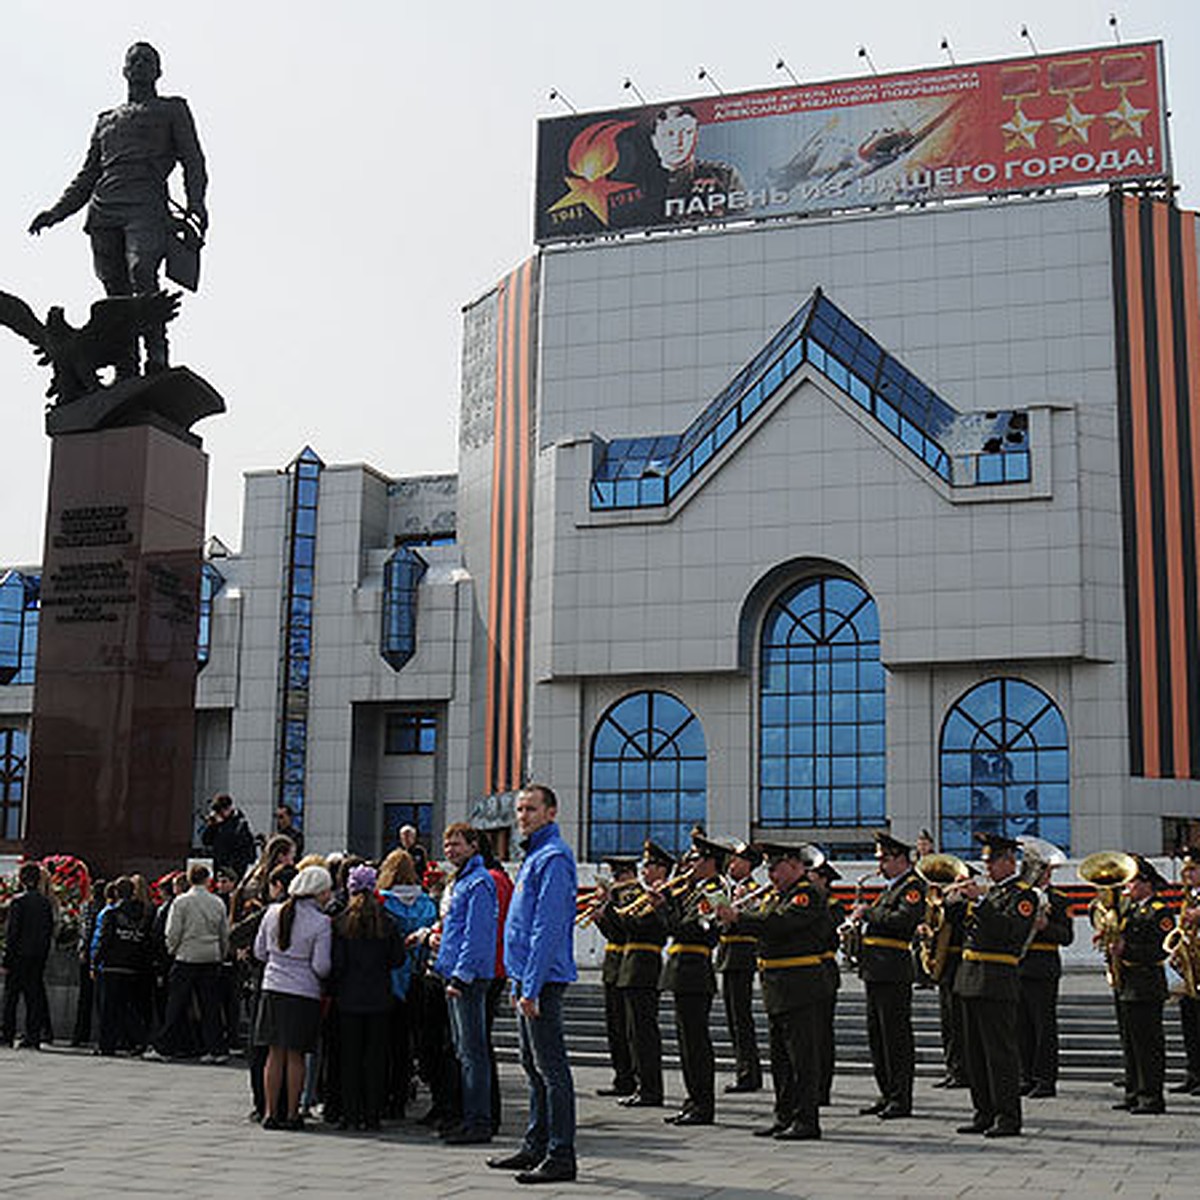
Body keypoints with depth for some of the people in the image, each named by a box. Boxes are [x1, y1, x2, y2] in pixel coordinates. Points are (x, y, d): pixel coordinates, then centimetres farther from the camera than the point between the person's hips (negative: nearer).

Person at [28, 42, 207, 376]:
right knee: (116, 290, -6)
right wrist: (57, 211, 16)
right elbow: (87, 176, 31)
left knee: (142, 273, -28)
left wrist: (195, 203, -10)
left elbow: (193, 161, 9)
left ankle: (157, 360, -34)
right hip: (104, 210, 5)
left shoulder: (173, 109, 22)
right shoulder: (106, 120, 33)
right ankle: (125, 371, -9)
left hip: (146, 206, -5)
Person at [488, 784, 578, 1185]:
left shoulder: (553, 858, -14)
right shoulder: (534, 857, 18)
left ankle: (561, 1156, -3)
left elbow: (548, 928, -20)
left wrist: (531, 987, -23)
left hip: (543, 978, -10)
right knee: (534, 1066, 14)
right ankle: (536, 1147, 22)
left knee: (551, 1068, -7)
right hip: (527, 978, 10)